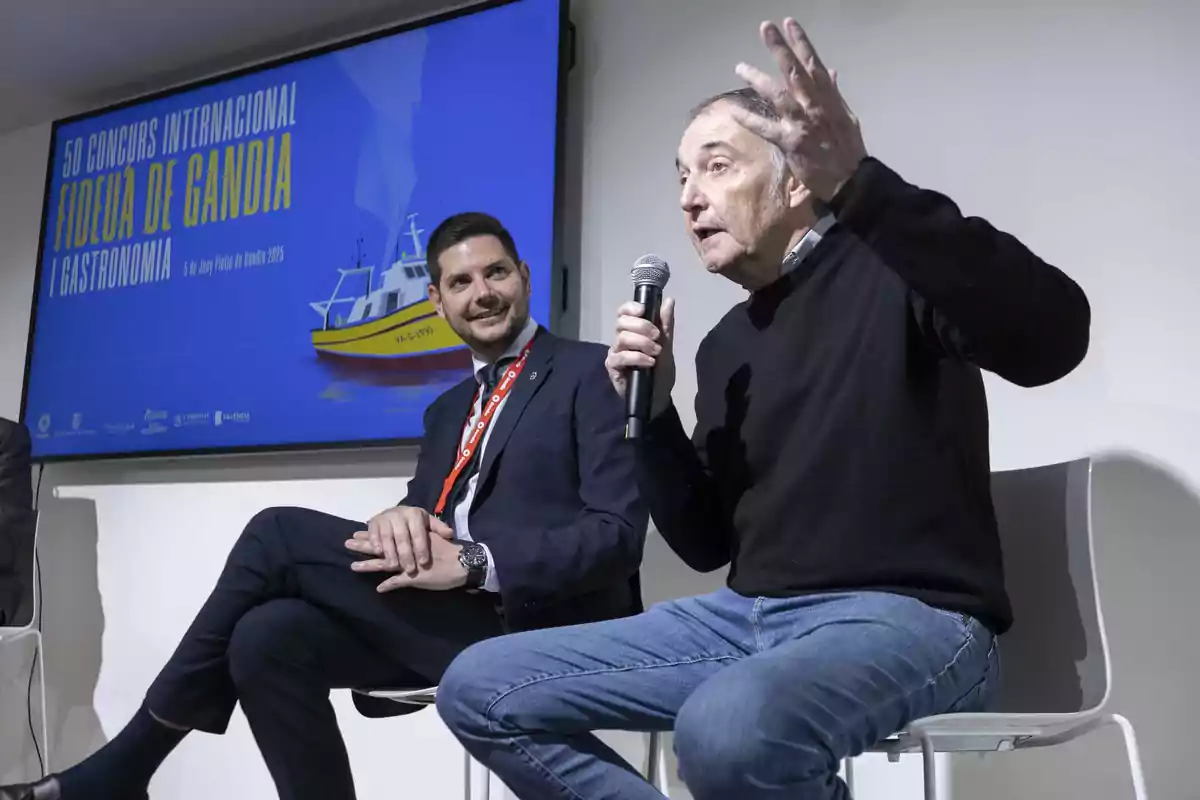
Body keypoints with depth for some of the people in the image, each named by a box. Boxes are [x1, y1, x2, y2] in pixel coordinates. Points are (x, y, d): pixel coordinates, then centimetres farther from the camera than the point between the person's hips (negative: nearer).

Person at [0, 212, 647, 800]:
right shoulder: (449, 409, 24)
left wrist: (476, 562, -23)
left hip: (533, 623, -7)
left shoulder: (590, 373, 1)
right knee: (267, 636, -19)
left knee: (278, 535, -16)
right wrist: (401, 520, -12)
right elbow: (426, 513, 14)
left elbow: (619, 532, -11)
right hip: (445, 618, 7)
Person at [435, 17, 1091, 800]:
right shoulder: (726, 344, 16)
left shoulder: (891, 267, -4)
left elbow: (1052, 335, -26)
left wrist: (862, 187, -35)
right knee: (481, 688, -1)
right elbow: (707, 543, 15)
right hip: (749, 617, 7)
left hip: (909, 618, -7)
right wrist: (651, 408, -2)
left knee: (728, 727, -41)